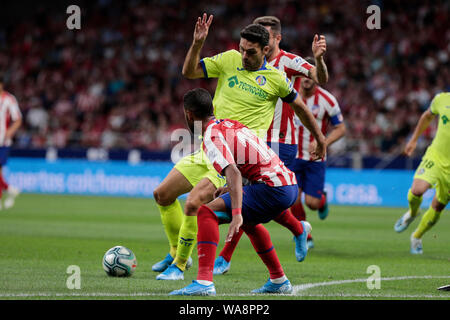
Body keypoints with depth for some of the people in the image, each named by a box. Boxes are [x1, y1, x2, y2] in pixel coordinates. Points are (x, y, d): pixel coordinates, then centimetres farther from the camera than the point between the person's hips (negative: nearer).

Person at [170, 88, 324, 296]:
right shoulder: (229, 123, 18)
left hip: (272, 188, -10)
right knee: (248, 222, 37)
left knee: (207, 213, -14)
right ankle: (278, 280, 44)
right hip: (290, 185, 10)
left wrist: (236, 214, -34)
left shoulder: (212, 136, -10)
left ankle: (204, 282, -26)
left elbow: (233, 173, -26)